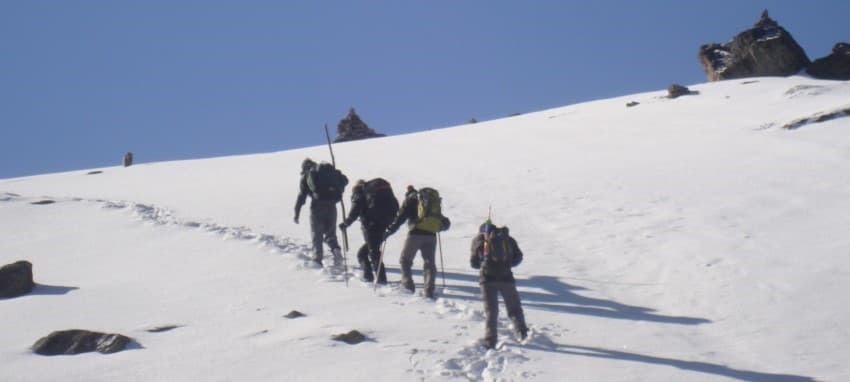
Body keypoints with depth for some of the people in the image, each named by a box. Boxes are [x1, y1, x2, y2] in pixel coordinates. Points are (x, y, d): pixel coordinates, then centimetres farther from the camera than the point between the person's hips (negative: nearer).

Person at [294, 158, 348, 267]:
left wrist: (296, 213, 5)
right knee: (330, 233, 14)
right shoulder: (328, 169, 15)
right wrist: (338, 190, 28)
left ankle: (317, 259, -3)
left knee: (316, 234, 8)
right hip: (331, 205, 3)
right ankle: (336, 250, -12)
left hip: (317, 206, -3)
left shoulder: (306, 175, 7)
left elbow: (301, 195, 2)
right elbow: (344, 180, 11)